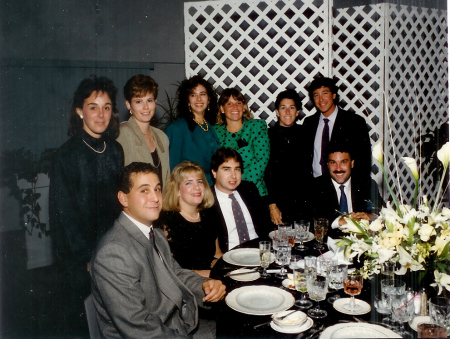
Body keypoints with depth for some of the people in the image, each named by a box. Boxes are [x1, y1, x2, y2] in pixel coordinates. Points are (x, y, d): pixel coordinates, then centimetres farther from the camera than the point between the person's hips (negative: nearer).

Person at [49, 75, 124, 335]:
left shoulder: (115, 150, 5)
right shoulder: (68, 154, -10)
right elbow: (63, 213, -10)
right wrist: (86, 257, -11)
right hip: (78, 258, -4)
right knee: (78, 323, 8)